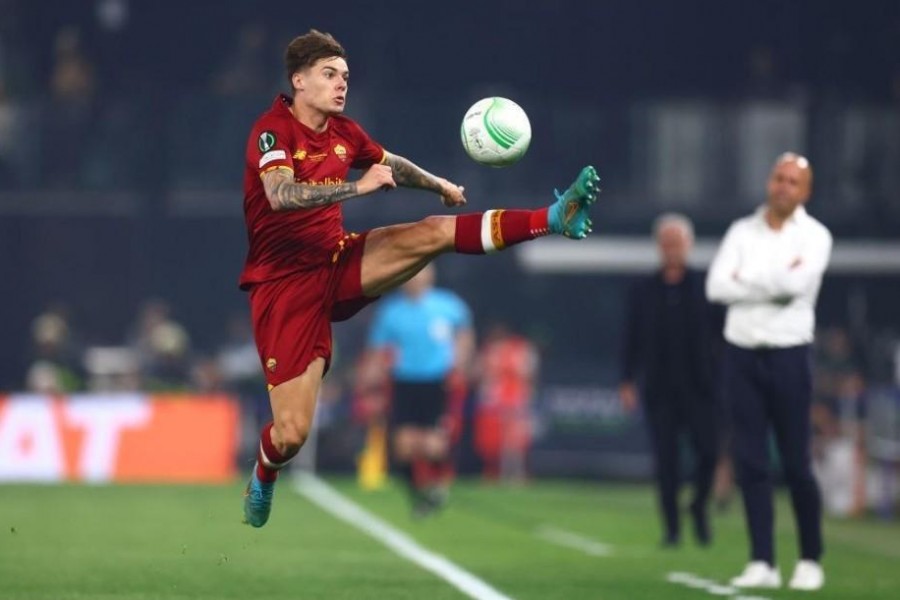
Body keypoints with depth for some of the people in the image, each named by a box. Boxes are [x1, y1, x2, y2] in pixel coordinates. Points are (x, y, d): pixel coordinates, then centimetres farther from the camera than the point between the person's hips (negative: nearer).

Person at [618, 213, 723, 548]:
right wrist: (627, 381, 1)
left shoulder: (706, 287, 5)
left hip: (700, 386, -1)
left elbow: (722, 333, 5)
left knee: (708, 451, -9)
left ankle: (700, 507, 18)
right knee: (665, 460, -1)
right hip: (659, 390, 1)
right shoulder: (642, 291, 8)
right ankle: (671, 528, 6)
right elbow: (631, 340, 7)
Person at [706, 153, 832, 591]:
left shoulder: (814, 236, -1)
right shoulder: (742, 231, 8)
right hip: (741, 353, 3)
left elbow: (795, 284, -20)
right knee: (750, 463, 1)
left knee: (796, 464, -2)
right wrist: (776, 283, -10)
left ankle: (810, 560, 10)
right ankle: (762, 562, 4)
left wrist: (746, 280, -7)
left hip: (788, 356, -3)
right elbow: (716, 287, -5)